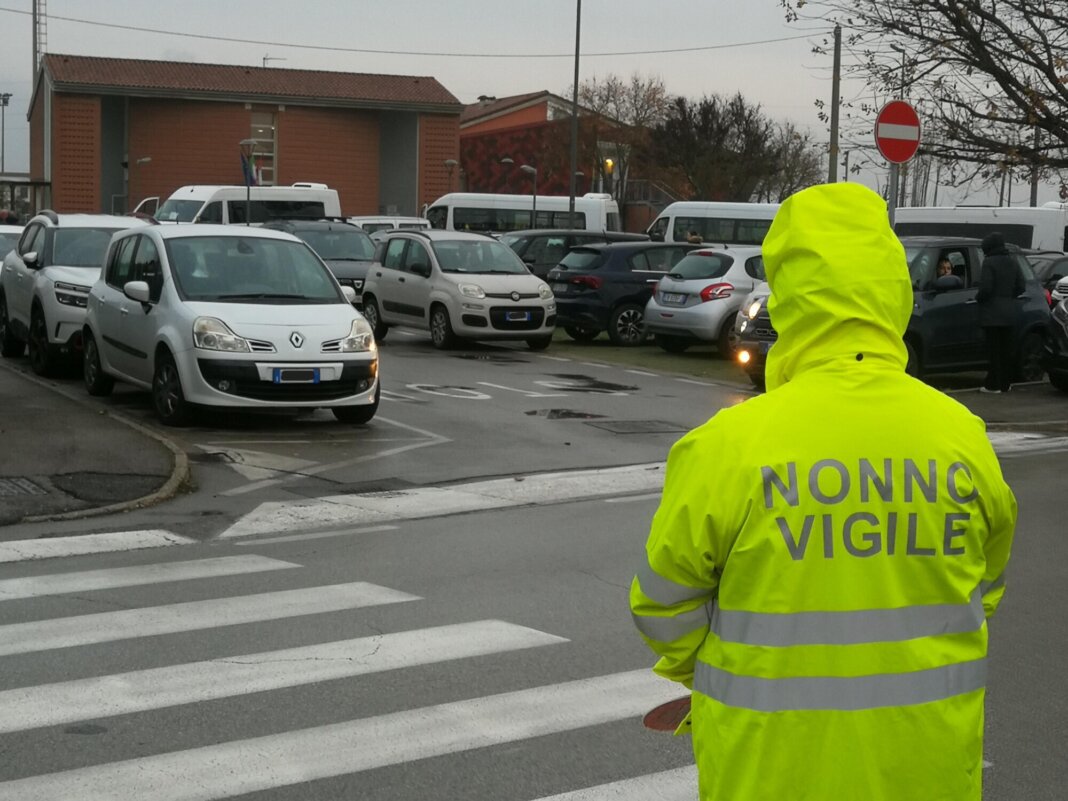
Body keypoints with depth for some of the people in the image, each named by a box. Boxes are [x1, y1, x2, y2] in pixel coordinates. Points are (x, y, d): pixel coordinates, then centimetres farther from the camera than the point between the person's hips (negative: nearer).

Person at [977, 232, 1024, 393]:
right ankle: (1005, 383, 16)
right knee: (1006, 349, 11)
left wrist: (978, 298, 1)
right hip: (1009, 312, 6)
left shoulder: (989, 262, -12)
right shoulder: (1012, 261, 8)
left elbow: (986, 288, -18)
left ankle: (993, 384, -2)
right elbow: (1020, 287, 10)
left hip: (992, 313, -6)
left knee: (994, 349, -3)